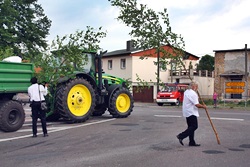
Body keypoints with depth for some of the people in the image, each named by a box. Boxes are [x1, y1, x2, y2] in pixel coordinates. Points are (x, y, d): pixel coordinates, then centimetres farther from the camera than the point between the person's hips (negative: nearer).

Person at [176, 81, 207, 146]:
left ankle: (192, 142, 13)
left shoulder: (186, 92, 14)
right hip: (191, 112, -10)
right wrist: (203, 106, -4)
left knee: (191, 127, 12)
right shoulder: (193, 93, -17)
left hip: (187, 112, 10)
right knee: (194, 126, -7)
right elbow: (197, 104, -20)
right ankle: (181, 136, -12)